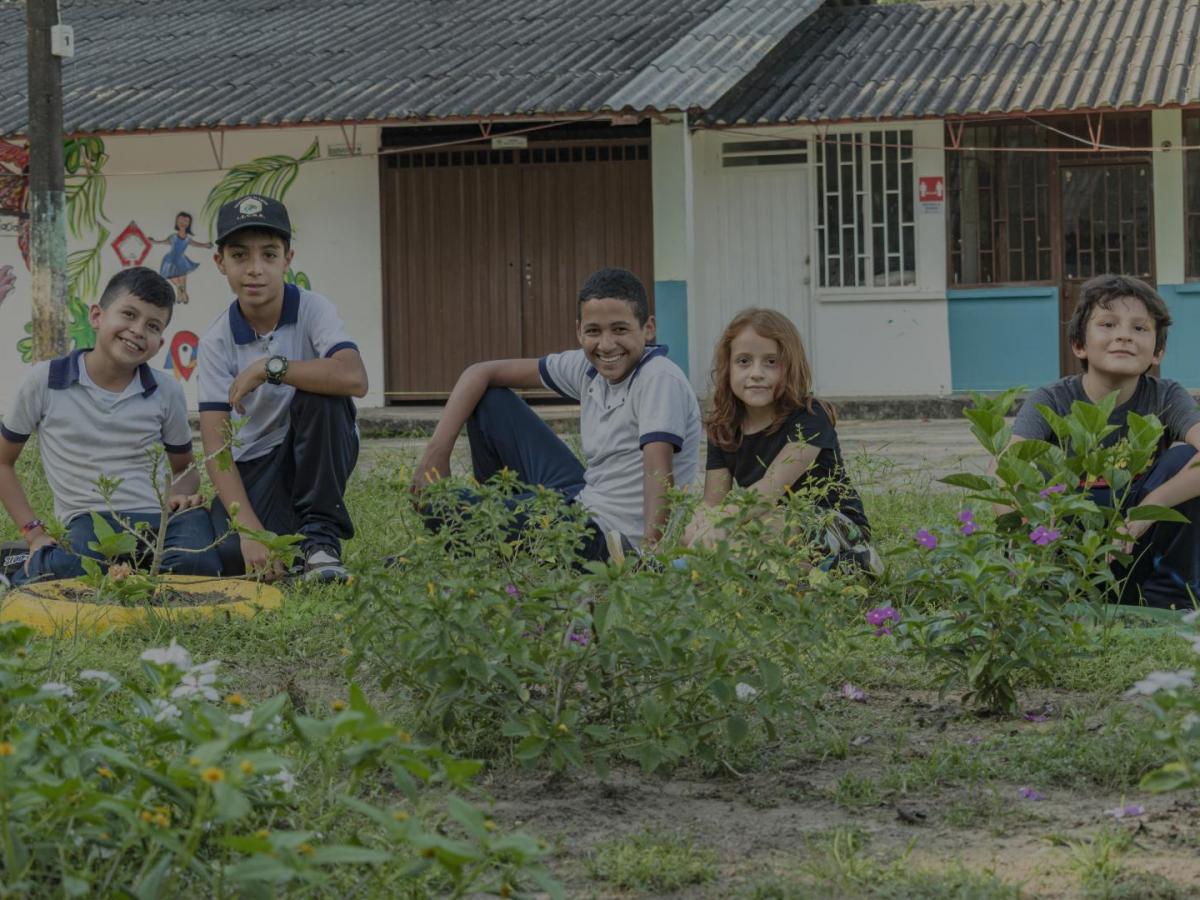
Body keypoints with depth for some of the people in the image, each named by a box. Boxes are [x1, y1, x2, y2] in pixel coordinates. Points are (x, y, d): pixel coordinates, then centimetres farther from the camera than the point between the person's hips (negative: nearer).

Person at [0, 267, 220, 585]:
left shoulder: (166, 392, 10)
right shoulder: (46, 381, 3)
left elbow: (185, 468, 24)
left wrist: (181, 495, -1)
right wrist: (35, 532, 3)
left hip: (159, 519, 4)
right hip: (87, 521, -4)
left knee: (198, 563, -33)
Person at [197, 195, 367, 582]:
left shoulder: (313, 310, -14)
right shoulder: (217, 340, -9)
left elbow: (354, 378, -35)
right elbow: (215, 442, -16)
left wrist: (269, 367, -32)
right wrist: (249, 527, -30)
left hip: (319, 451, -1)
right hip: (256, 463, 1)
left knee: (319, 391, -33)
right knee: (230, 555, -28)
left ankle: (321, 536, -21)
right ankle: (283, 538, 10)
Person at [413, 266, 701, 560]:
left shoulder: (660, 379, -19)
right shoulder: (588, 369, 3)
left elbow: (659, 472, -30)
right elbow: (482, 372, 7)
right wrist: (437, 451, -4)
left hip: (613, 541, -8)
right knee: (489, 402, 14)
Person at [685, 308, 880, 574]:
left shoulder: (810, 418, -13)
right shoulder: (724, 429, 5)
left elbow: (773, 487, -28)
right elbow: (713, 504, -1)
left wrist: (722, 521, -44)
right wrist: (700, 524, -27)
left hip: (839, 528, -6)